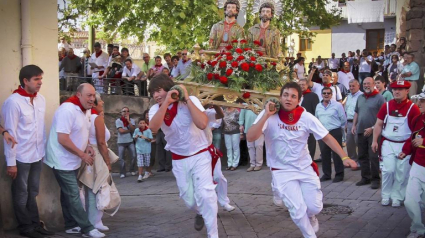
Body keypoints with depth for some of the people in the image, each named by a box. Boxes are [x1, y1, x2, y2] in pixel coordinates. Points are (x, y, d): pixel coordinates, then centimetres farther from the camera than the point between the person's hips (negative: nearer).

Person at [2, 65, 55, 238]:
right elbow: (10, 133, -15)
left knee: (32, 193, 17)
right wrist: (10, 162, -14)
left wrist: (44, 150, 9)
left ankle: (35, 224, 26)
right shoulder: (13, 101, -16)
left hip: (37, 155, 6)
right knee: (21, 194, 9)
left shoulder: (41, 99, 3)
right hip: (21, 157, -6)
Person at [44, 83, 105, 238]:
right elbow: (63, 139, -27)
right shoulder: (68, 109, -23)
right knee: (73, 195, -5)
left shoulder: (86, 110, 6)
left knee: (69, 194, 16)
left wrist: (87, 146, 2)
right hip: (62, 161, -9)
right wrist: (83, 155, -20)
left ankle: (71, 225, 24)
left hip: (72, 160, 9)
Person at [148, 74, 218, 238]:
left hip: (200, 155, -4)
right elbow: (153, 128, -31)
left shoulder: (191, 101, -17)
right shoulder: (155, 109, -8)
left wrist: (186, 99, -30)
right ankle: (200, 213, 47)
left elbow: (202, 124, -34)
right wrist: (166, 102, -36)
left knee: (205, 194, -17)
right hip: (179, 160, 4)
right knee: (188, 198, 12)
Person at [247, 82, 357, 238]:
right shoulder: (269, 116, -14)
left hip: (305, 169, 2)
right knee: (298, 210, -10)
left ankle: (311, 218, 43)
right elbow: (250, 138, -25)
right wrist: (266, 115, -30)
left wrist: (344, 157, -13)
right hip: (282, 171, -2)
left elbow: (327, 137, -4)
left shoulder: (306, 117, -10)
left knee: (314, 208, 4)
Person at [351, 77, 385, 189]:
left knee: (373, 156, -5)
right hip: (361, 131, 7)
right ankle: (365, 177, 22)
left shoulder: (379, 98, -8)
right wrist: (354, 125, 11)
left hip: (373, 132, -7)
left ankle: (375, 179, 4)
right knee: (362, 156, 12)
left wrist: (372, 128, -17)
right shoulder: (360, 97, 13)